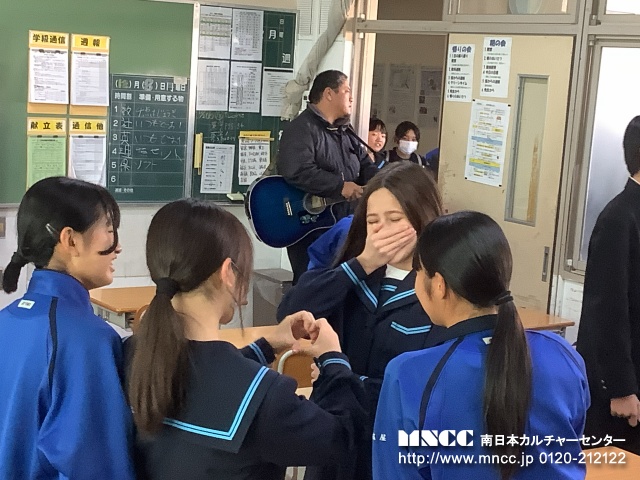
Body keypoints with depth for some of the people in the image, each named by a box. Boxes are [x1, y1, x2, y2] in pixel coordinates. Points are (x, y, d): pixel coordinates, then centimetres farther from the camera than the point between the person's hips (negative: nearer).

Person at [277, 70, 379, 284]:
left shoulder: (345, 132, 16)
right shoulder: (302, 128, -14)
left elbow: (365, 166, 18)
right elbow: (295, 170, -29)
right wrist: (339, 186, -26)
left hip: (343, 224, 9)